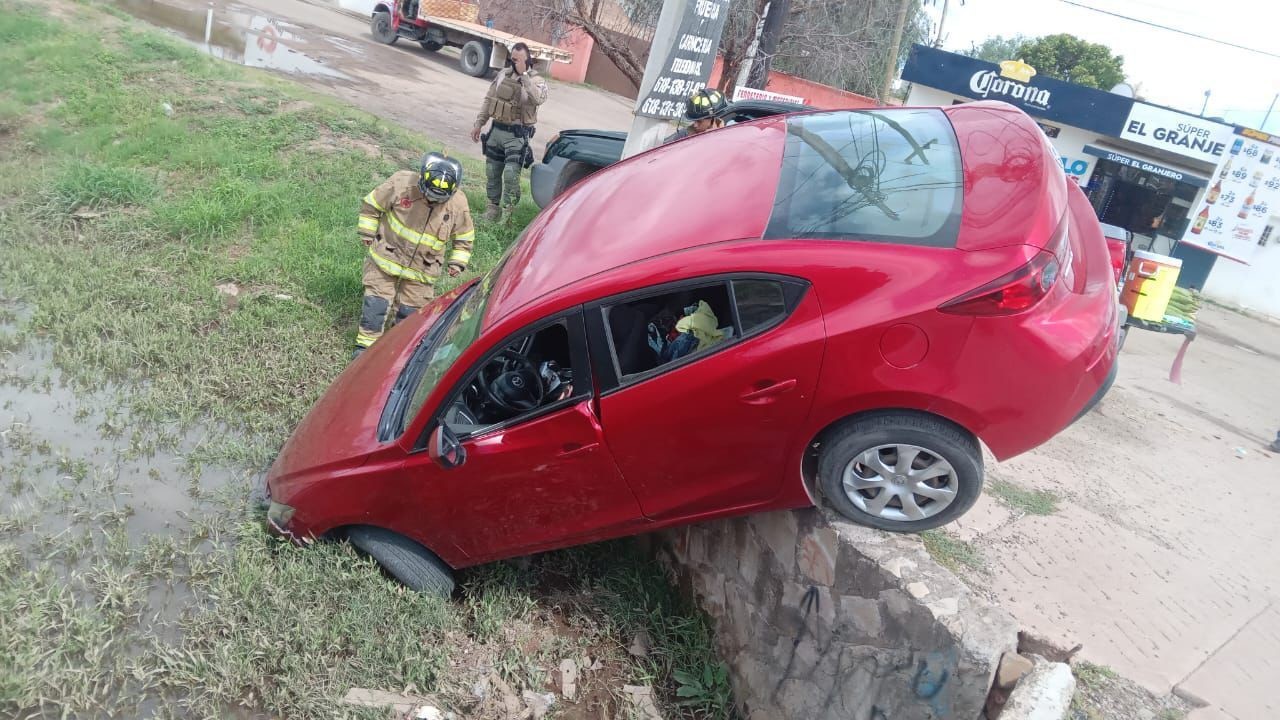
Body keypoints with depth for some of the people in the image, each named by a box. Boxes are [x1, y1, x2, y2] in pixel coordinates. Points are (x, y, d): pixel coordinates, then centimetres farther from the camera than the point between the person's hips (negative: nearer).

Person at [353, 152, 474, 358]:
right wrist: (368, 234, -3)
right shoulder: (401, 183, -21)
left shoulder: (458, 204, -15)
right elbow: (372, 204, -5)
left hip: (421, 270, 1)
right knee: (376, 302, 1)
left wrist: (458, 262, -3)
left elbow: (464, 237, 3)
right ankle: (366, 344, 17)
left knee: (410, 310, 10)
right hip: (386, 256, -1)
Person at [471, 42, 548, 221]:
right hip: (496, 130, 6)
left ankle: (507, 213, -5)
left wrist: (524, 75, -29)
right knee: (492, 172, 12)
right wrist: (478, 124, 12)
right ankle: (493, 206, 27)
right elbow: (488, 100, 15)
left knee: (511, 174, -15)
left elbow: (538, 99, -31)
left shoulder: (536, 80, -8)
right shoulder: (503, 74, 7)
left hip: (517, 134, -5)